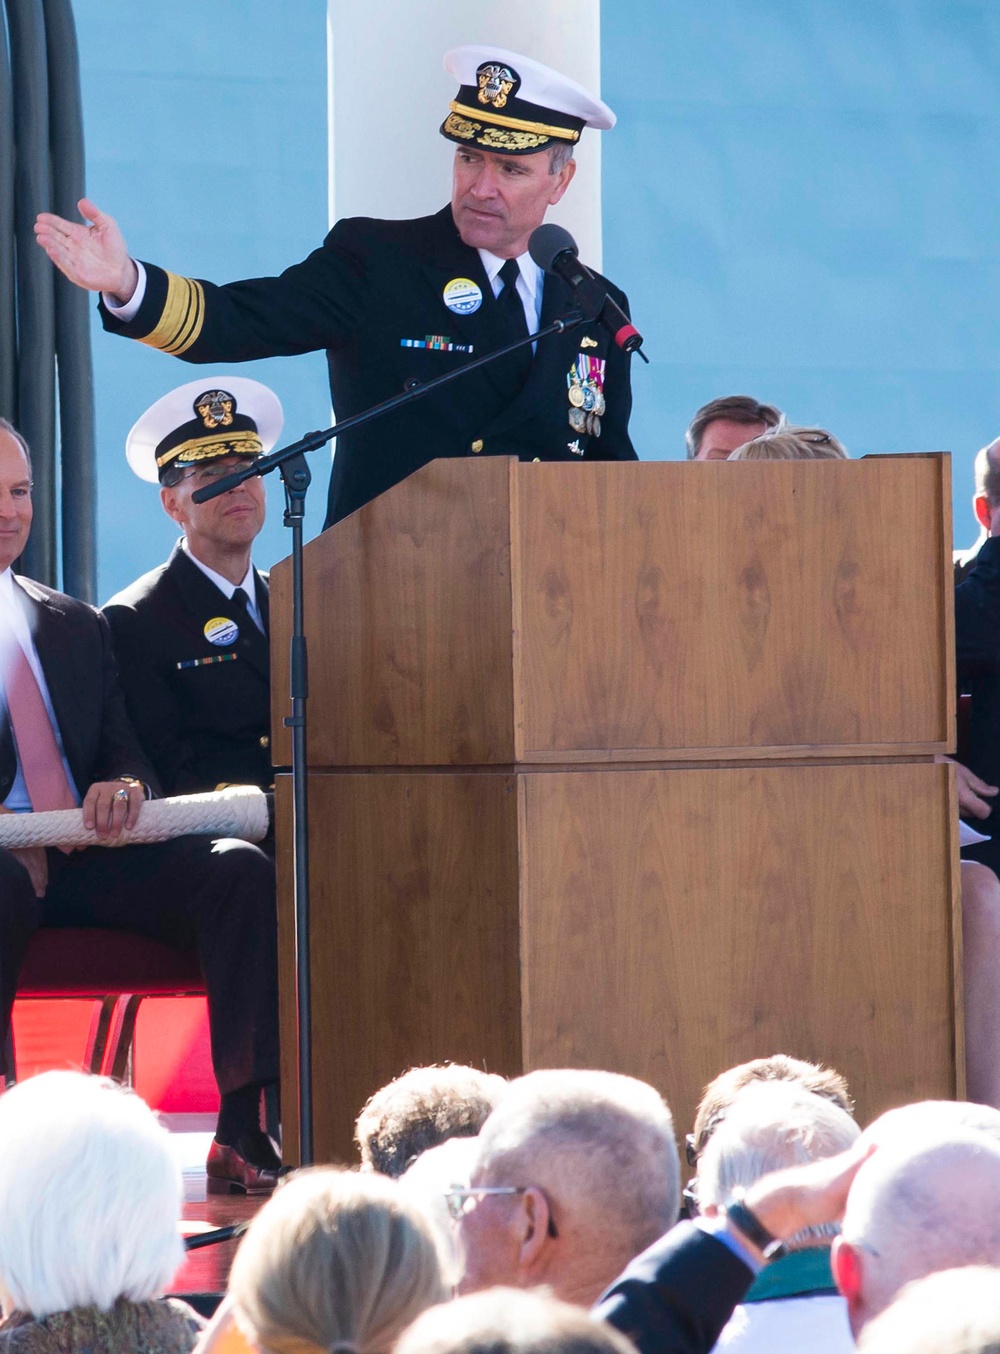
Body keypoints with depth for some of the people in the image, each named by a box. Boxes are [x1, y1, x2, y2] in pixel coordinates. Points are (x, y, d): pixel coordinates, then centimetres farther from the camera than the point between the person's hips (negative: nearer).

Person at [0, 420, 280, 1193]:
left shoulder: (78, 627, 23)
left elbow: (128, 753, 19)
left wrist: (123, 788, -8)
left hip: (86, 861, 5)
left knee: (241, 870, -21)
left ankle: (245, 1133, -28)